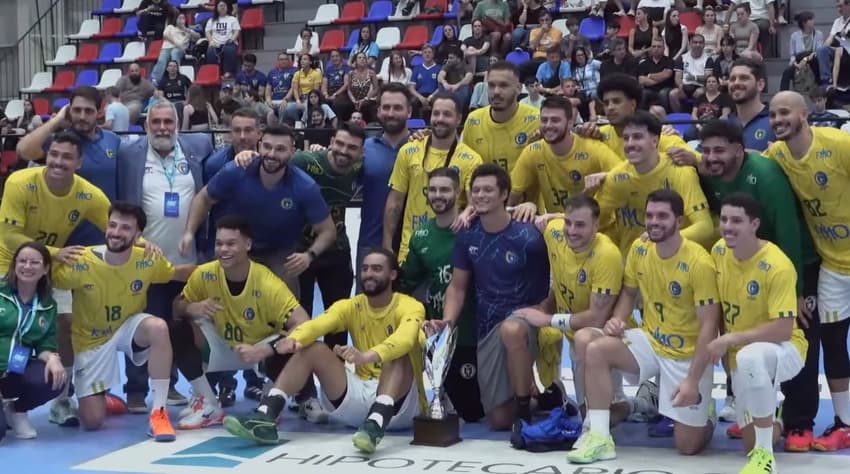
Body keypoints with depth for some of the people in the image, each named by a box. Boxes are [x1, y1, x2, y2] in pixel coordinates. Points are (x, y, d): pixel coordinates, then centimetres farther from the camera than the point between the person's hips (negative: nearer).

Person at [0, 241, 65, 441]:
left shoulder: (48, 306, 8)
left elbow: (45, 345, 6)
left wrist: (52, 358, -19)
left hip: (18, 371, 4)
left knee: (55, 378, -29)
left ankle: (17, 410, 4)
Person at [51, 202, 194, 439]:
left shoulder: (147, 261, -17)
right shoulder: (81, 262, -24)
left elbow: (177, 273, 1)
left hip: (129, 327, 1)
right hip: (92, 339, -1)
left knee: (158, 327, -37)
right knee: (92, 420, -7)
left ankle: (159, 411, -26)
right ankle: (97, 399, 34)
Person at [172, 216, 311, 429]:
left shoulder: (267, 284, -29)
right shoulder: (204, 274, -18)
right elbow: (177, 306, -4)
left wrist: (262, 351, -48)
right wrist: (192, 308, -30)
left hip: (262, 347, -4)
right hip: (225, 347, 4)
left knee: (283, 355, -38)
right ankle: (208, 405, -10)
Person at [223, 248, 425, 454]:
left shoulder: (409, 306, -8)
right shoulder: (351, 306, 6)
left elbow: (404, 339, -33)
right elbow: (317, 324, -16)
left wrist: (367, 356, -53)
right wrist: (294, 339, -40)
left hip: (401, 405, -4)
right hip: (359, 393, 4)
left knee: (398, 355, -32)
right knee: (313, 349, -13)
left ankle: (376, 424, -54)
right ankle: (264, 417, -29)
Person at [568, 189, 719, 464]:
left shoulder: (699, 263, -22)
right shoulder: (639, 248, -4)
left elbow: (709, 326, -20)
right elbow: (629, 291, 12)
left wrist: (693, 380, -26)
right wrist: (618, 319, -11)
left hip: (688, 354, -5)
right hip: (650, 341, 5)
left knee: (688, 446, -4)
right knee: (595, 350, -24)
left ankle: (703, 408, 33)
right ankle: (599, 438, -17)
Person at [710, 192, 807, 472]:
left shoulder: (777, 266, -25)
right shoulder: (718, 252, -5)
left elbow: (783, 329, -28)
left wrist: (730, 339, -29)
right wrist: (720, 343, 1)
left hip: (784, 350, -6)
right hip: (740, 355, 7)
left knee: (750, 357, -44)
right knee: (751, 443, 5)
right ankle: (775, 419, 44)